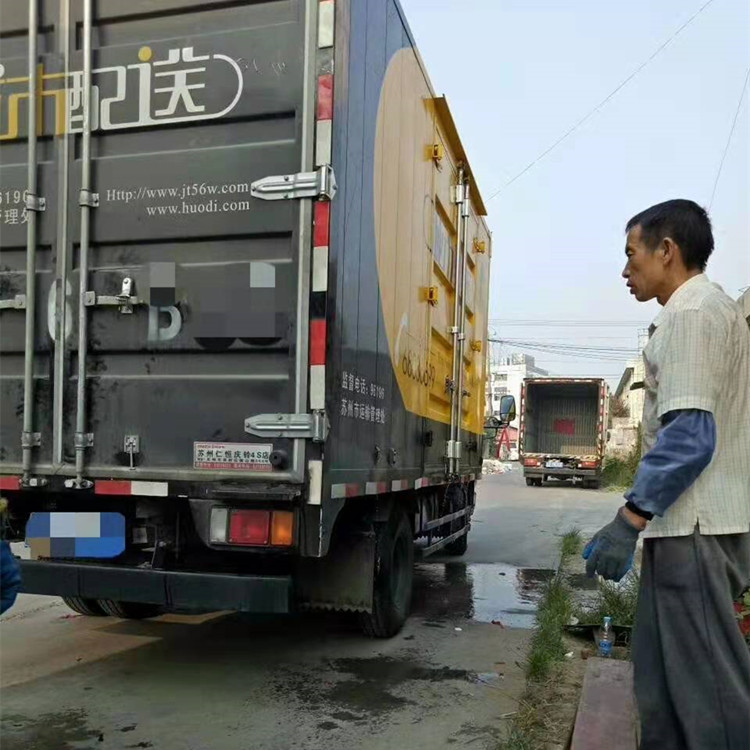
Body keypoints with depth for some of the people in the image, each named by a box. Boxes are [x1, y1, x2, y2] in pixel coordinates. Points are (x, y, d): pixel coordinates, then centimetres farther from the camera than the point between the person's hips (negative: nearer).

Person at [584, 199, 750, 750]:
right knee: (664, 676, 15)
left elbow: (689, 432, -21)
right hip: (692, 523, 10)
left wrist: (629, 520, -20)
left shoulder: (693, 312, -11)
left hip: (695, 527, -10)